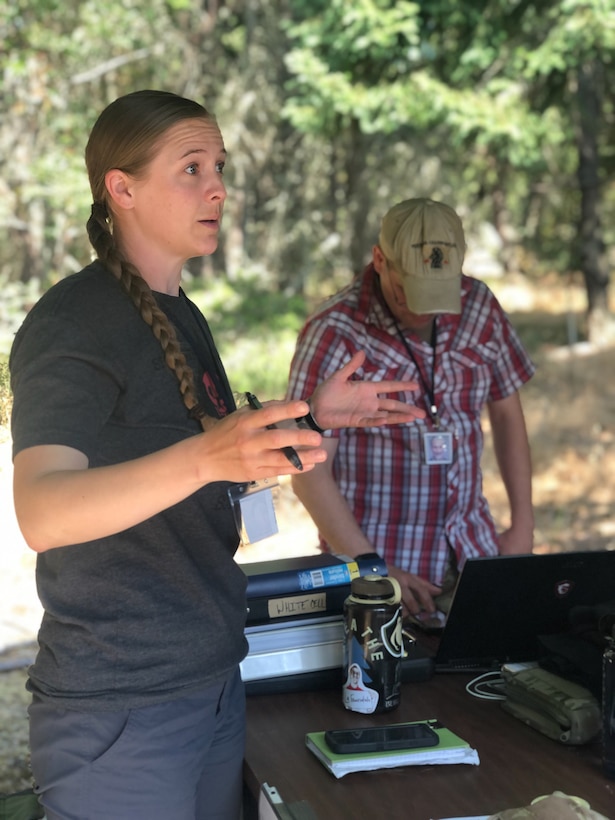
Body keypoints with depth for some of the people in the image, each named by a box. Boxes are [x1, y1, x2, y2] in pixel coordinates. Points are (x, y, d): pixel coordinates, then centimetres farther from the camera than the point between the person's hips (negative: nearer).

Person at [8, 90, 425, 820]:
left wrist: (310, 417, 10)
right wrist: (206, 456, -42)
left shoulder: (184, 319, 12)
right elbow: (40, 514, -29)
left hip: (213, 679, 8)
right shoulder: (69, 323, -15)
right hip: (118, 708, -8)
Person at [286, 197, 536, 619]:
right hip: (374, 556, -4)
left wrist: (523, 524, 8)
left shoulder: (478, 306, 0)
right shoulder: (335, 333, -14)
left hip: (471, 552, 4)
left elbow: (506, 412, 13)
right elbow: (310, 473, -13)